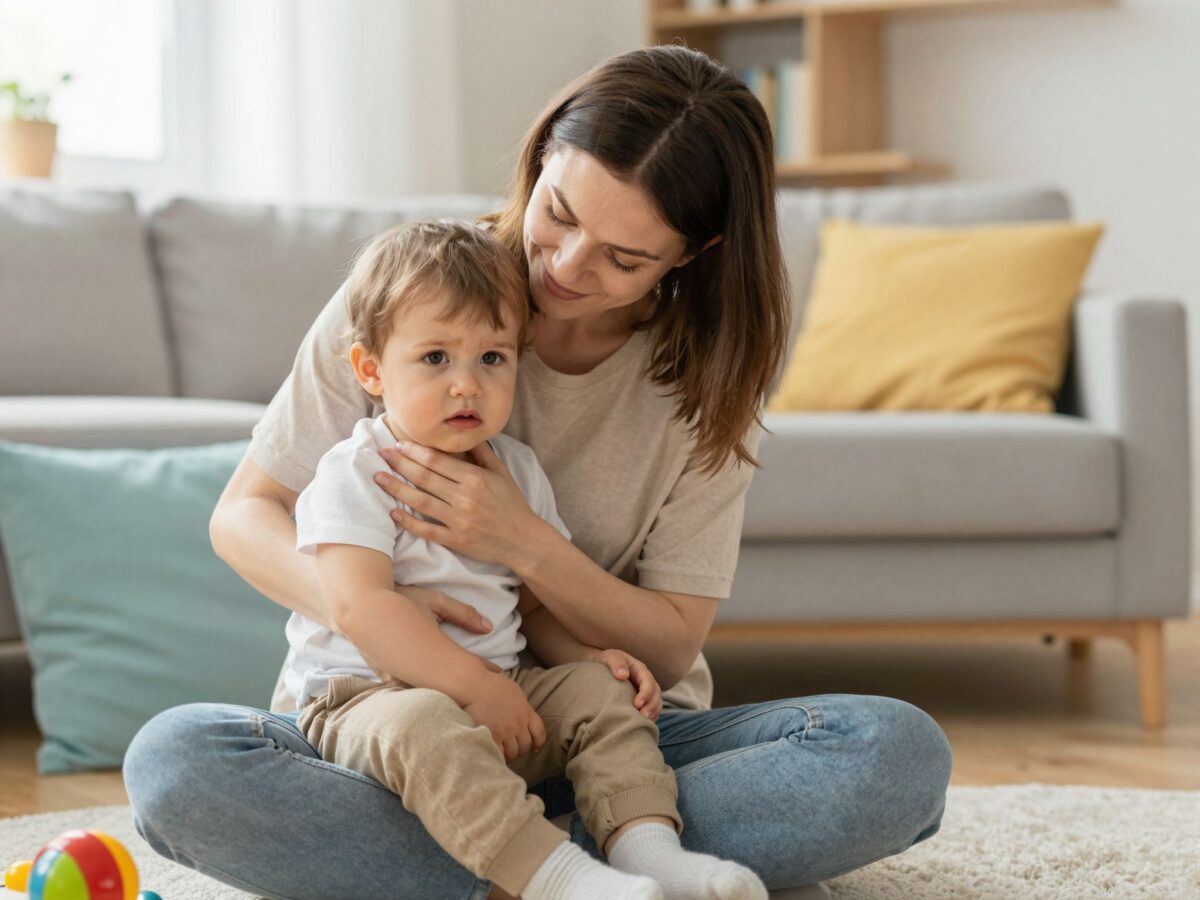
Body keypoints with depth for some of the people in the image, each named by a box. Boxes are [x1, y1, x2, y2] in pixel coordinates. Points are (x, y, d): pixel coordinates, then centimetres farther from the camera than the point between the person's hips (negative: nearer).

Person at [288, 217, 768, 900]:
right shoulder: (355, 475, -9)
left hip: (504, 689, 7)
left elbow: (537, 607, 16)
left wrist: (594, 655, -5)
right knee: (423, 725, -36)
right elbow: (362, 606, -21)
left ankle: (647, 845, -24)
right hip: (368, 694, -7)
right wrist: (478, 686, -25)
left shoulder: (518, 470, 12)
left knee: (599, 691, -10)